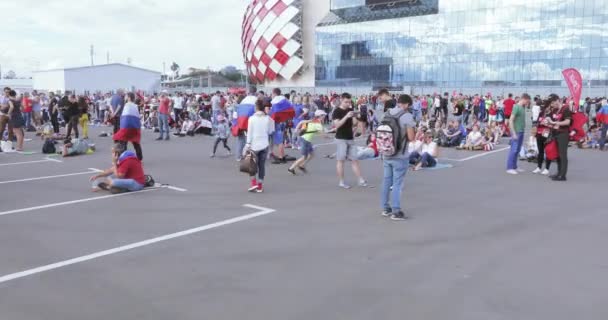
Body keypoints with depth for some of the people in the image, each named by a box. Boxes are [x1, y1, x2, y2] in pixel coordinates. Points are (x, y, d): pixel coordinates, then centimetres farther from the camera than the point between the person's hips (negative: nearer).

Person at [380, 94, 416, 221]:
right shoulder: (407, 116, -13)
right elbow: (411, 137, -16)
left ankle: (385, 208, 23)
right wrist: (413, 131, 3)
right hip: (400, 156, -6)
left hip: (386, 154, 6)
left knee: (386, 181, 14)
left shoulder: (387, 114, 5)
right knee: (397, 183, 0)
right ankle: (396, 212, 5)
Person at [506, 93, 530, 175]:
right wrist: (514, 133, -19)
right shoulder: (516, 107, -13)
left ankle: (514, 167, 20)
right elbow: (511, 120, -17)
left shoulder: (523, 107, 11)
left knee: (517, 150, 12)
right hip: (516, 132, -8)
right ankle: (509, 168, 0)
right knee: (513, 150, -5)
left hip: (521, 132, 8)